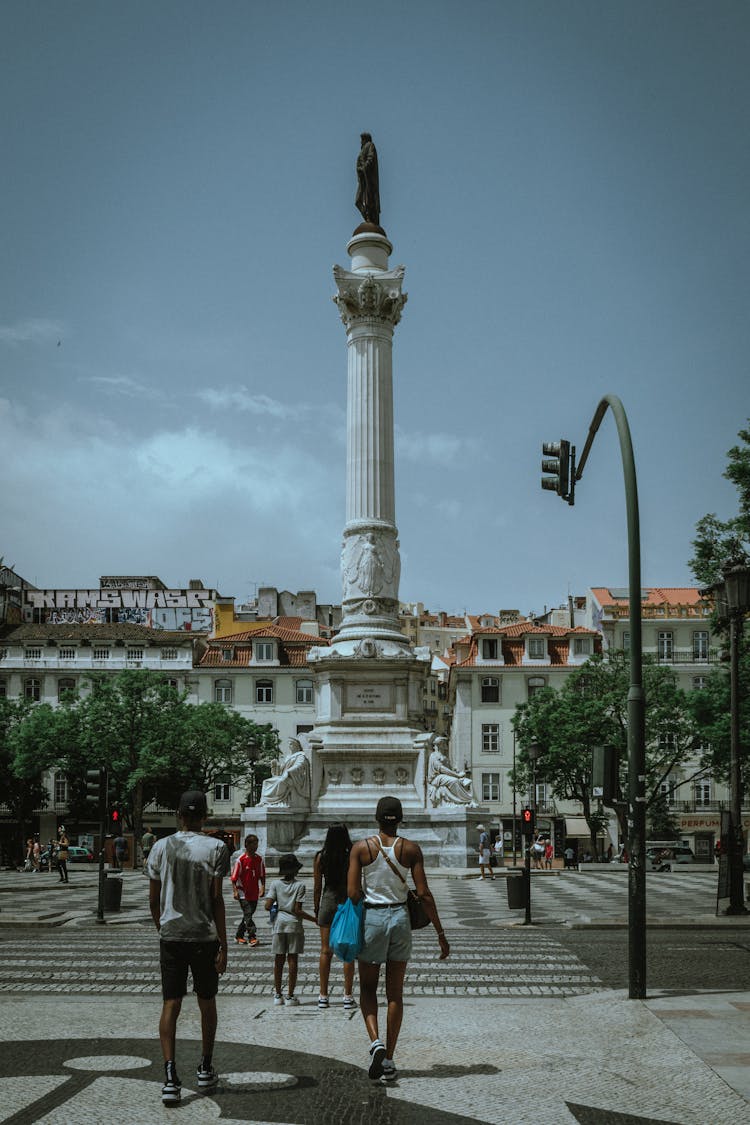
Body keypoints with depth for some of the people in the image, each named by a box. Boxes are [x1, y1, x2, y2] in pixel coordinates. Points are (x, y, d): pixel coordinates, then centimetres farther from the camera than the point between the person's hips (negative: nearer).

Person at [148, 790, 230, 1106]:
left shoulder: (161, 847, 2)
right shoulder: (215, 848, -6)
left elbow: (153, 899, 7)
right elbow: (216, 900, -9)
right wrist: (223, 944, -5)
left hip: (170, 936, 1)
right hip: (205, 936, -1)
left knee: (171, 1004, 2)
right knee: (206, 1002, 14)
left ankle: (170, 1076, -11)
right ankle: (206, 1070, 26)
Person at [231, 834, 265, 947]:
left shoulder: (259, 859, 5)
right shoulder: (241, 860, -10)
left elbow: (262, 875, 13)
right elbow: (234, 877, -8)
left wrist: (263, 887, 1)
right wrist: (235, 891, -14)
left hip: (254, 893, 5)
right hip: (243, 892, -5)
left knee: (248, 915, 11)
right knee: (248, 914, -12)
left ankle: (239, 936, 23)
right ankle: (252, 937, -10)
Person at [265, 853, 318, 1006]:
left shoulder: (275, 884, 0)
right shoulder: (299, 885, -6)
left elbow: (268, 906, -8)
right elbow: (297, 910, -10)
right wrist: (314, 919, -2)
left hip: (279, 923, 2)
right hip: (294, 924, -2)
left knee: (279, 960, 10)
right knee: (292, 960, 3)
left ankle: (277, 995, 14)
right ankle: (290, 996, 4)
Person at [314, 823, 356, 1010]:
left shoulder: (320, 857, -2)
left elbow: (317, 887, 2)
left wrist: (316, 909, 13)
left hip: (327, 903, 1)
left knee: (325, 951, 7)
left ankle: (323, 996, 11)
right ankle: (348, 996, 5)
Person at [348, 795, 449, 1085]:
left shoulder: (361, 848, -6)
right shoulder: (411, 849, -3)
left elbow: (353, 894, -9)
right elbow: (424, 893, -6)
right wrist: (441, 934, 0)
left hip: (372, 917, -1)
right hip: (401, 917, 1)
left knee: (367, 987, 15)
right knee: (395, 993, 12)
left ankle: (375, 1041, -9)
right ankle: (389, 1061, 13)